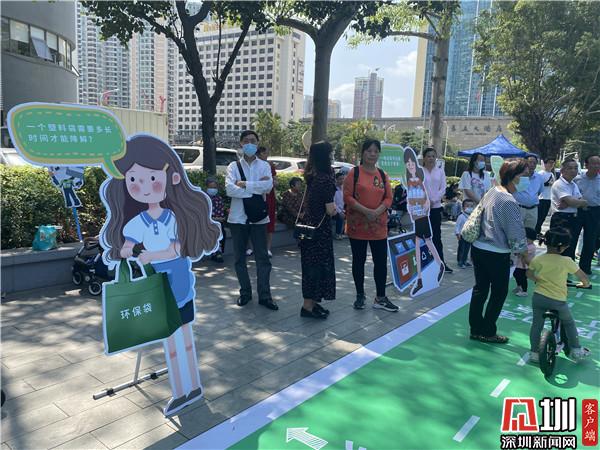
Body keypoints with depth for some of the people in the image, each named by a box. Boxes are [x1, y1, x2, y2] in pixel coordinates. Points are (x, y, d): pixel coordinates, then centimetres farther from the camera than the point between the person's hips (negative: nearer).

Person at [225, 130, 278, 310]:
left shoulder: (264, 166, 5)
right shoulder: (233, 166, 3)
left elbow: (268, 186, -14)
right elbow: (229, 189, -14)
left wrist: (244, 184, -14)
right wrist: (256, 188, -15)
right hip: (238, 217, 1)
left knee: (262, 257, 2)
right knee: (240, 257, 9)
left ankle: (264, 295, 10)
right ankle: (245, 292, 24)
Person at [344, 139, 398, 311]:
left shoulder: (383, 175, 8)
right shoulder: (354, 172, -3)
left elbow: (388, 198, 6)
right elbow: (347, 196, -9)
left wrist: (377, 211, -12)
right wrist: (365, 211, -18)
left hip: (379, 226, 3)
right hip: (357, 225, -3)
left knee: (381, 262, 5)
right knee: (358, 261, 8)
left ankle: (380, 298, 17)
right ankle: (360, 295, 23)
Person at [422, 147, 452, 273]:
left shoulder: (440, 171, 8)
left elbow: (443, 189, 2)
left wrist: (433, 200, -10)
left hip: (436, 207, 2)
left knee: (437, 235, 6)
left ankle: (441, 262, 10)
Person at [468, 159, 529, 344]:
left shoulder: (492, 192, 6)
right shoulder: (509, 202, -20)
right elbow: (517, 233, -17)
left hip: (478, 248, 8)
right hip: (496, 254, -8)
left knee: (480, 289, 16)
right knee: (499, 293, 10)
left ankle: (476, 329, 26)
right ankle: (487, 332, 20)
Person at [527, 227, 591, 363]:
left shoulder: (537, 259, -4)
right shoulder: (566, 261, -12)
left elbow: (529, 274, 11)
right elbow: (583, 276, -4)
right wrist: (585, 284, 17)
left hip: (539, 297, 2)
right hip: (558, 301, -2)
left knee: (536, 324, 14)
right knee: (569, 323, 24)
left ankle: (534, 352, 17)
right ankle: (576, 350, 32)